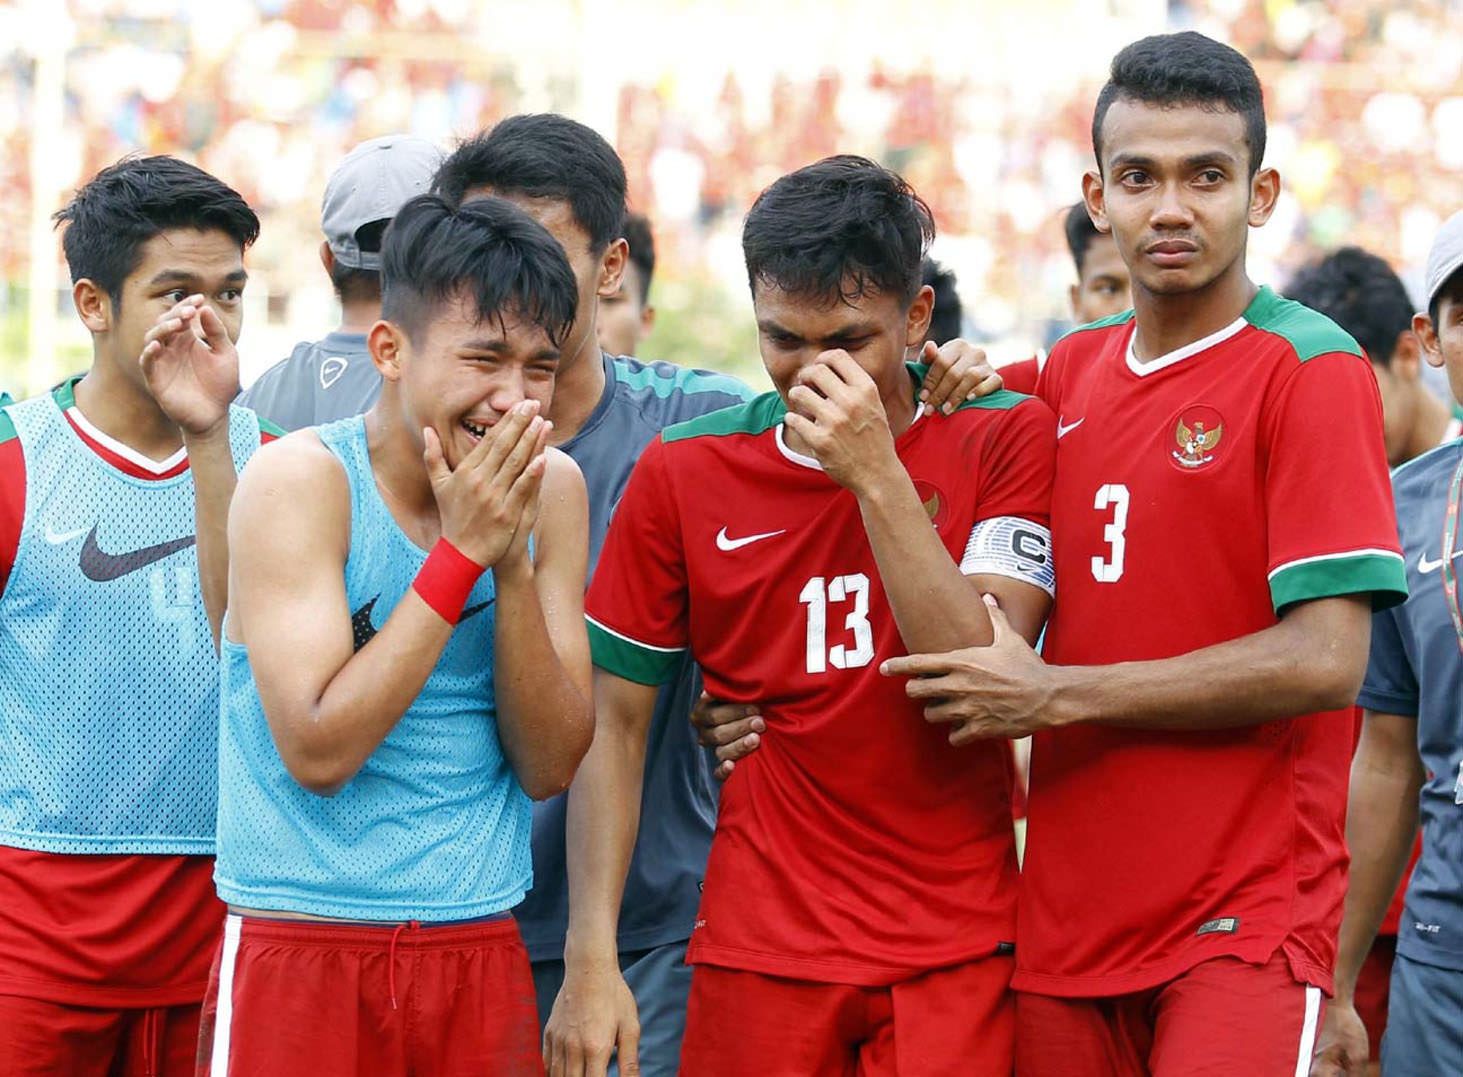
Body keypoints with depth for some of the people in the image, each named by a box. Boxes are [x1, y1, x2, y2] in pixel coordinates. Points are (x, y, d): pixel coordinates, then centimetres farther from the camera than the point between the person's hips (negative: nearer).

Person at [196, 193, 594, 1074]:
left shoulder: (552, 490, 2)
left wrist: (514, 564, -14)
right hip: (304, 957, -4)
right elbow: (318, 751, -19)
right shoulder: (301, 481, -10)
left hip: (483, 949, 4)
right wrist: (461, 552, -18)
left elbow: (550, 767, -1)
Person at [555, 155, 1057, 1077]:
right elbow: (616, 722, 5)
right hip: (762, 957, 1)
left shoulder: (1004, 439, -2)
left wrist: (876, 475, -19)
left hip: (958, 962, -1)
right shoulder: (684, 471, 1)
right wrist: (592, 955, -4)